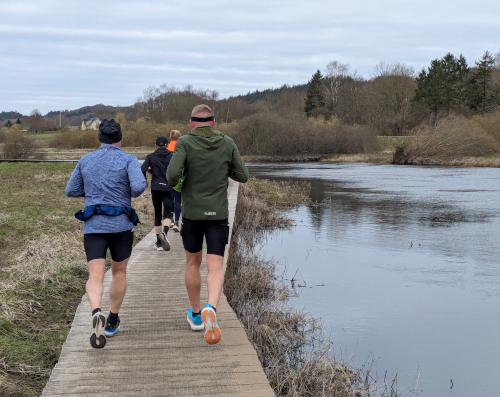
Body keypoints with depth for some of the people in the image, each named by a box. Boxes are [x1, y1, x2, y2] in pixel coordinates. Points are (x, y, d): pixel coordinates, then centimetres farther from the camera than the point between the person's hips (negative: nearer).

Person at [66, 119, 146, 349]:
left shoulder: (86, 160, 9)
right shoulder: (128, 160, -2)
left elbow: (71, 191, 15)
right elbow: (139, 186, -18)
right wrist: (132, 194, 5)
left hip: (93, 226, 1)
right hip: (121, 225, -1)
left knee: (95, 277, -5)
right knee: (119, 272, 20)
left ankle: (96, 314, -34)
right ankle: (112, 321, 26)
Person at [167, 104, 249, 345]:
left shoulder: (185, 143, -6)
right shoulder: (227, 144, 0)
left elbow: (172, 175, -18)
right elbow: (242, 176, 4)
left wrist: (174, 182, 5)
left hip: (192, 213, 0)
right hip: (218, 214, 0)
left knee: (193, 263, 18)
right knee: (215, 266, -2)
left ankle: (195, 314, 29)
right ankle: (211, 308, -30)